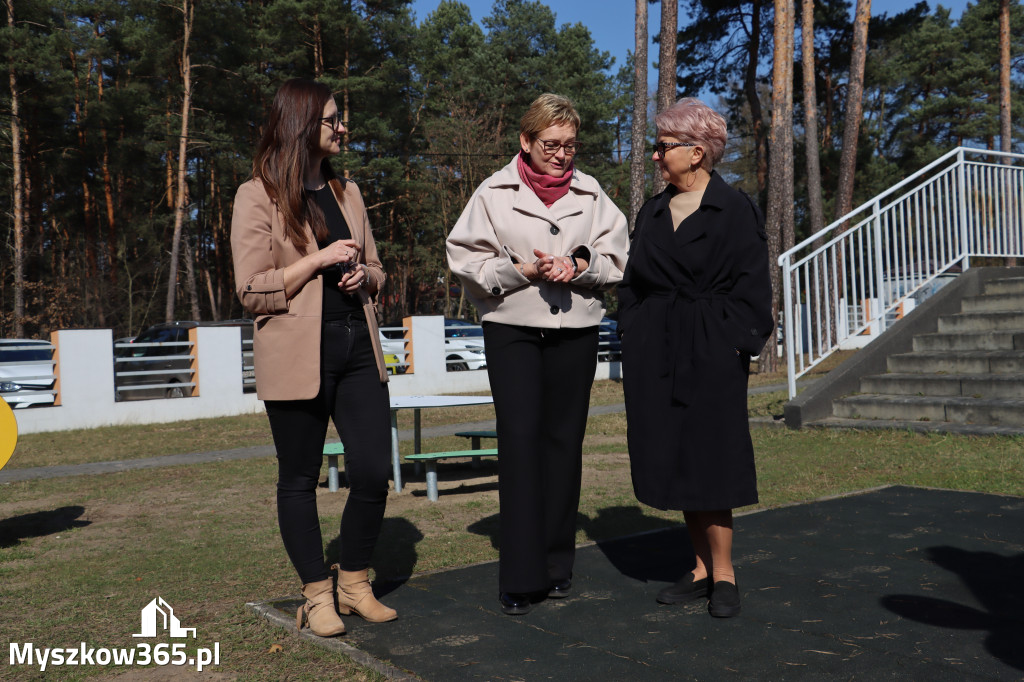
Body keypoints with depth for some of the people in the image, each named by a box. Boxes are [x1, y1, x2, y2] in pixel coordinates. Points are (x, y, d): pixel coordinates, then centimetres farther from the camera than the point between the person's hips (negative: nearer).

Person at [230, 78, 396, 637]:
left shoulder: (346, 192, 17)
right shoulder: (258, 196, -2)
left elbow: (375, 269, 24)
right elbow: (252, 291, -7)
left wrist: (363, 276, 1)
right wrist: (320, 260, -14)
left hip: (357, 345, 5)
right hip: (298, 356, -5)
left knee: (374, 471, 0)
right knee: (300, 479, 5)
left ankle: (354, 583, 20)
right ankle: (317, 595, 21)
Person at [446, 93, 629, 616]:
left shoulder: (591, 194, 10)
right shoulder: (494, 192, 3)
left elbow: (616, 259, 7)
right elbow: (467, 261, -2)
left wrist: (579, 266, -13)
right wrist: (525, 270, -15)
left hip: (576, 330, 3)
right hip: (513, 328, -2)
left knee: (564, 440, 7)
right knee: (520, 439, -9)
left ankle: (556, 566, 19)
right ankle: (519, 577, -3)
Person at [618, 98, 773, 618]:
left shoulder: (735, 210, -2)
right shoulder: (652, 212, 14)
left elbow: (750, 287, -4)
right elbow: (631, 280, 16)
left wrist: (736, 342, -12)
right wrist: (632, 336, 7)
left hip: (710, 350, -6)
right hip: (654, 351, 6)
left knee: (709, 457, -4)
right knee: (674, 459, 8)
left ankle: (723, 573, 11)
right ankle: (702, 568, 21)